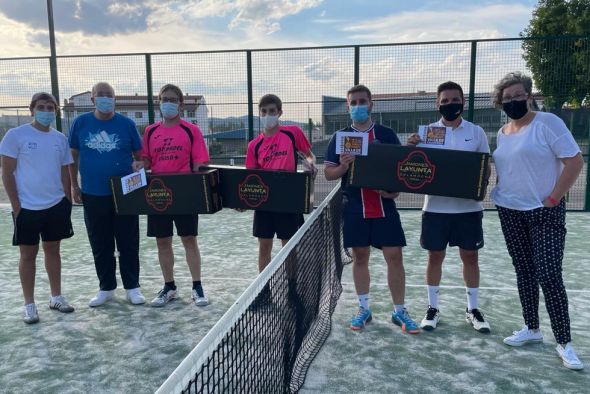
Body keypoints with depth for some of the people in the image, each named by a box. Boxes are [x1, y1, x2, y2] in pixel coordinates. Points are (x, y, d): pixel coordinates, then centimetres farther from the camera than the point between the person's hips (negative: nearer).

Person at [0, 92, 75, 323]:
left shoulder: (60, 138, 5)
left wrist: (68, 201, 8)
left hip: (56, 205, 4)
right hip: (27, 207, -4)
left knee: (53, 250, 13)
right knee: (28, 254, 6)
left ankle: (56, 297, 26)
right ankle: (29, 305, 16)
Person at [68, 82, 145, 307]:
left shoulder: (126, 124, 0)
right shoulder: (81, 123, 3)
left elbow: (140, 156, 5)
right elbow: (73, 156, 10)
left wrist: (138, 168, -16)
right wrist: (74, 185, 7)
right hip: (93, 195, 2)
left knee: (128, 244, 5)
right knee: (100, 245, 11)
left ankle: (132, 287, 19)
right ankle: (106, 288, 26)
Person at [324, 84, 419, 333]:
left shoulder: (386, 134, 4)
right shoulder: (340, 137, 5)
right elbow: (328, 173, 5)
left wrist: (395, 189, -12)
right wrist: (342, 167, -16)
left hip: (384, 206, 0)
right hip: (354, 208, 0)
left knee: (394, 257, 0)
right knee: (360, 257, 9)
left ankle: (399, 312, 15)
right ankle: (363, 309, 24)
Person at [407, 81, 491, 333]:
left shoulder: (476, 132, 3)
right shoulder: (427, 132, 1)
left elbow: (486, 167, 8)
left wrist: (481, 183, -13)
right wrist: (412, 147, -17)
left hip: (468, 207, 1)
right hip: (436, 207, -1)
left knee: (470, 256, 10)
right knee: (435, 256, 8)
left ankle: (472, 309, 25)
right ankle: (433, 308, 23)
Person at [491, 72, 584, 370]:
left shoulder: (547, 122, -11)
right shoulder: (502, 133, 9)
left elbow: (575, 162, -14)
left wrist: (552, 199, -15)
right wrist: (501, 194, 4)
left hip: (545, 212, -6)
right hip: (510, 212, 7)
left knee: (549, 276, -7)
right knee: (524, 272, 13)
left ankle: (564, 343, 6)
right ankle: (531, 329, 27)